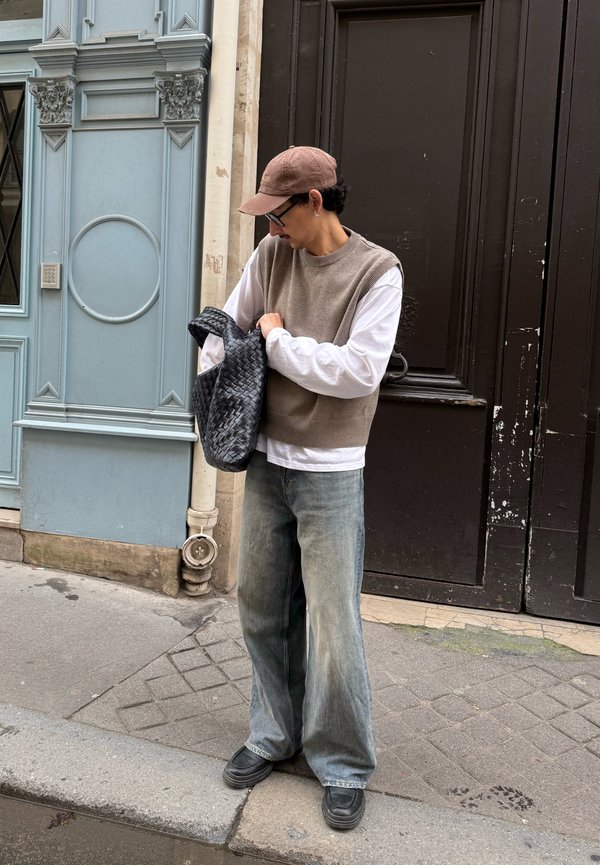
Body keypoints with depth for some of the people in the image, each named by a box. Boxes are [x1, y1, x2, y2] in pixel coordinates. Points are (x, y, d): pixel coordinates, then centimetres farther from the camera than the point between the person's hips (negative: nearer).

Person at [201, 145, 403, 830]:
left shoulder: (376, 271, -10)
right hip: (266, 462, 5)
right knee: (262, 611, 14)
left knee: (332, 628, 0)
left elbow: (359, 370, -19)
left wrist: (278, 339, -11)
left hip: (330, 473, -5)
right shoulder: (272, 254, 4)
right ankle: (275, 735, 35)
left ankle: (342, 766, 21)